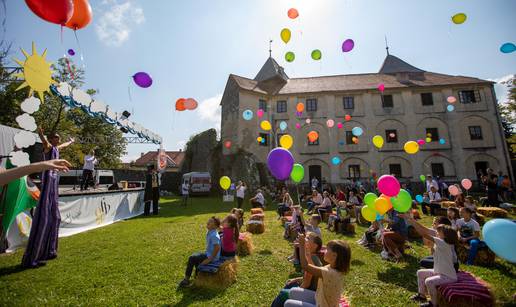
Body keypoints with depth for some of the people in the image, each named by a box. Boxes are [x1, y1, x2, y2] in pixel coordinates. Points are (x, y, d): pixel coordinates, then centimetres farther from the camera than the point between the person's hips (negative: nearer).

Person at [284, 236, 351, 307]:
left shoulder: (331, 274, -36)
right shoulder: (332, 267, -10)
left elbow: (305, 266, -36)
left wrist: (302, 245, -31)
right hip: (319, 299, 8)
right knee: (293, 292, 12)